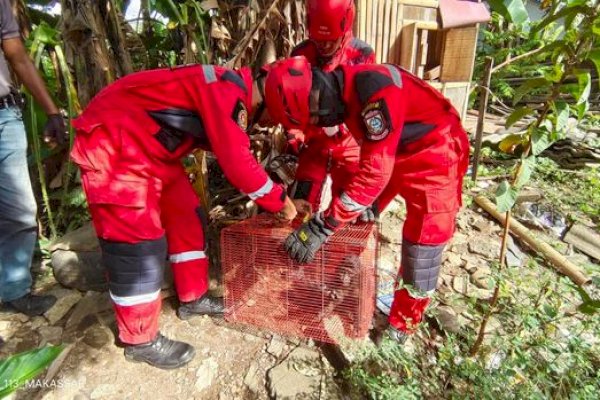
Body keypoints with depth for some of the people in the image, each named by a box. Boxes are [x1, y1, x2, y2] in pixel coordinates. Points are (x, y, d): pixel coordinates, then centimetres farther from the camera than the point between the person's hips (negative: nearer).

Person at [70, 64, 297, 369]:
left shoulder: (232, 94, 9)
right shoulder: (229, 89, -23)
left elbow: (231, 150, 16)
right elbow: (237, 162, -28)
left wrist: (277, 196, 12)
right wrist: (280, 201, -12)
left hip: (148, 148, 10)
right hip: (111, 146, -10)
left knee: (187, 218, 10)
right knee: (139, 244, -7)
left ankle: (193, 298, 27)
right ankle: (140, 340, 12)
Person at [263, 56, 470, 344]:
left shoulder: (373, 89, -31)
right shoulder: (344, 95, -3)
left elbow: (375, 170, -33)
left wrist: (322, 226, -31)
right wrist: (371, 205, 5)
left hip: (435, 160, -8)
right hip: (399, 157, 9)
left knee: (421, 252, -2)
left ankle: (400, 329, 17)